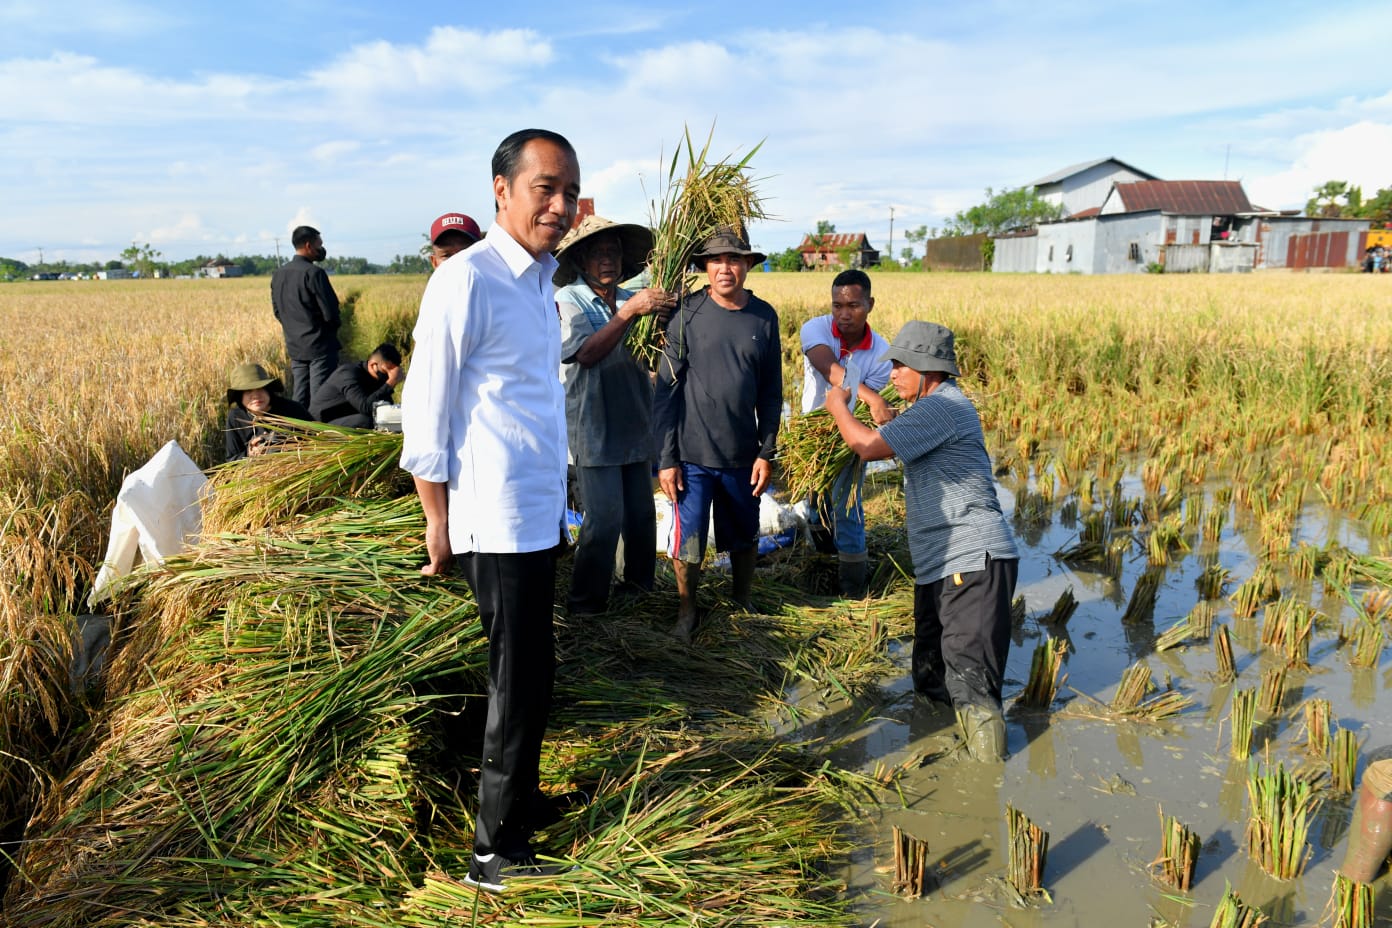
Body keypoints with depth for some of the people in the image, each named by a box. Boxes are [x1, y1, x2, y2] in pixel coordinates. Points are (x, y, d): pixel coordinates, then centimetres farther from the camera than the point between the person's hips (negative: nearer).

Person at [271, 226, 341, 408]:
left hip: (295, 347, 7)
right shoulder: (314, 272, -15)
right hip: (319, 346, -7)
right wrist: (331, 329, 5)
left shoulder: (278, 274, 7)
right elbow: (330, 311, -15)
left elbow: (277, 310, 13)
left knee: (299, 399, 11)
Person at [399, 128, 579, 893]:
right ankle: (496, 852, 18)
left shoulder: (539, 277, 11)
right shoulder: (468, 280, -15)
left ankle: (518, 804, 38)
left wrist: (557, 501, 14)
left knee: (526, 675, 19)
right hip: (499, 520, -8)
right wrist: (437, 521, -12)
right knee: (521, 682, 1)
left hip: (538, 515, 8)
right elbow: (426, 407, -14)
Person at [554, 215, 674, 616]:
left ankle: (641, 585, 31)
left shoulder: (633, 299, 7)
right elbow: (586, 353, -19)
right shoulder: (567, 301, -5)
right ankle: (585, 602, 9)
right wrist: (629, 312, -24)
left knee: (642, 515, 13)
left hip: (636, 426, 5)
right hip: (594, 429, -5)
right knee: (604, 519, -6)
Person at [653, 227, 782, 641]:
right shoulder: (687, 315, -7)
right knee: (689, 543, 3)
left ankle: (743, 606, 38)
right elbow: (666, 390, -5)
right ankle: (686, 614, 25)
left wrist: (766, 452, 3)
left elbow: (771, 393, 7)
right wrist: (666, 459, -8)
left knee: (744, 536, 17)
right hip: (693, 455, -3)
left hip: (743, 456, 3)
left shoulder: (764, 317, 1)